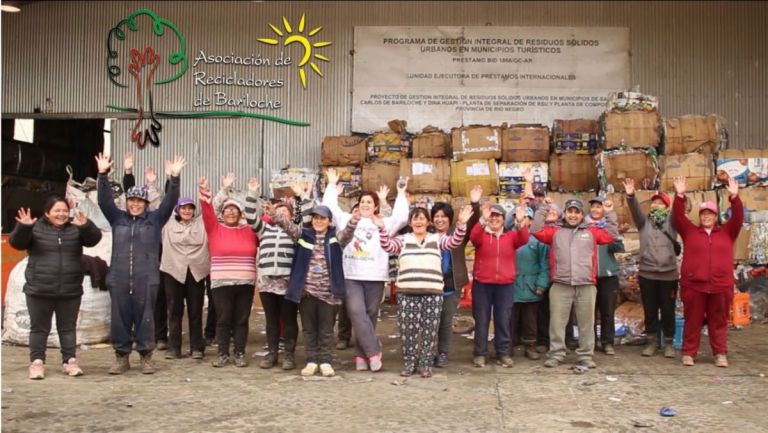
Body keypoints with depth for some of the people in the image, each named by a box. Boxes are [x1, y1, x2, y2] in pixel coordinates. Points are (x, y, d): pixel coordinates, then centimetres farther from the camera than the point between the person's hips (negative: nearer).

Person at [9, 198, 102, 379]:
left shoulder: (75, 227, 4)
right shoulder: (36, 228, 0)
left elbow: (94, 238, -9)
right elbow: (16, 242, -9)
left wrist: (86, 226, -31)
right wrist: (23, 227, -30)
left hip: (70, 291, 1)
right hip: (39, 290, -1)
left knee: (68, 327, 9)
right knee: (39, 328, 6)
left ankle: (69, 361, 17)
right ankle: (37, 362, 15)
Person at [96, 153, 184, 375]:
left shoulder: (155, 219, 7)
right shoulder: (117, 218, 11)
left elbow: (169, 201, -3)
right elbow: (104, 200, 2)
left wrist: (174, 178, -15)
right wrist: (103, 175, -10)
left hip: (146, 279, -2)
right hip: (119, 278, 2)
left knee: (144, 318, 2)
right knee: (120, 319, 6)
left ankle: (146, 357, 12)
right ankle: (121, 357, 17)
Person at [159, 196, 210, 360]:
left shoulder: (201, 222, 7)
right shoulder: (169, 224, 8)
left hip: (196, 271, 0)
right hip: (174, 270, 0)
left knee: (196, 311, 5)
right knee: (174, 310, 5)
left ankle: (197, 347, 11)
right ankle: (173, 347, 11)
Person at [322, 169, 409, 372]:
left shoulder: (383, 224, 11)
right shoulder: (346, 219, 14)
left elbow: (401, 218, -2)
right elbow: (329, 207, 11)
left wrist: (401, 194, 2)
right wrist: (332, 185, 15)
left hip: (375, 277, 0)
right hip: (351, 277, 0)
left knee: (370, 316, 5)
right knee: (356, 313, -15)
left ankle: (362, 354, 15)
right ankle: (374, 351, -8)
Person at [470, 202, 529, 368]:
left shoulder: (511, 236, 7)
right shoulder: (481, 235, 2)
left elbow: (524, 239, -13)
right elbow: (473, 237, -21)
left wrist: (520, 222, -32)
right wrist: (483, 220, -38)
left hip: (505, 285, 1)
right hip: (482, 284, -1)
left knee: (503, 320, 7)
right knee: (481, 320, 5)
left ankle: (503, 353, 16)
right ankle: (480, 354, 12)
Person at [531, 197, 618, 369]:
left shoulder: (592, 232, 15)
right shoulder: (555, 231, 12)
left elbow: (612, 235, 15)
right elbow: (536, 230, 3)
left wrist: (610, 214, 10)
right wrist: (543, 209, 2)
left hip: (586, 286, 1)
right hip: (560, 286, -1)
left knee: (586, 323, 5)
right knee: (557, 322, 1)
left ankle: (586, 356, 13)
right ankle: (556, 354, 10)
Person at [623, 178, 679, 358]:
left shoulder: (671, 221, 5)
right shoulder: (644, 221, 7)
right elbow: (635, 210, -10)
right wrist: (630, 196, -29)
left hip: (669, 274, -1)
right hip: (647, 273, 1)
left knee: (668, 311, 6)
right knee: (650, 311, 8)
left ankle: (668, 343, 17)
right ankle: (652, 342, 19)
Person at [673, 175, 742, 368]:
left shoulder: (727, 232, 11)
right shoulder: (690, 231, 8)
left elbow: (738, 217, -2)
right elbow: (678, 217, -3)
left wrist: (734, 197, -16)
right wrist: (680, 195, -16)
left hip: (720, 286, 1)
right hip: (693, 285, -1)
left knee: (719, 322, 9)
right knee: (692, 321, 5)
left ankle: (720, 354, 17)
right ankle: (688, 353, 12)